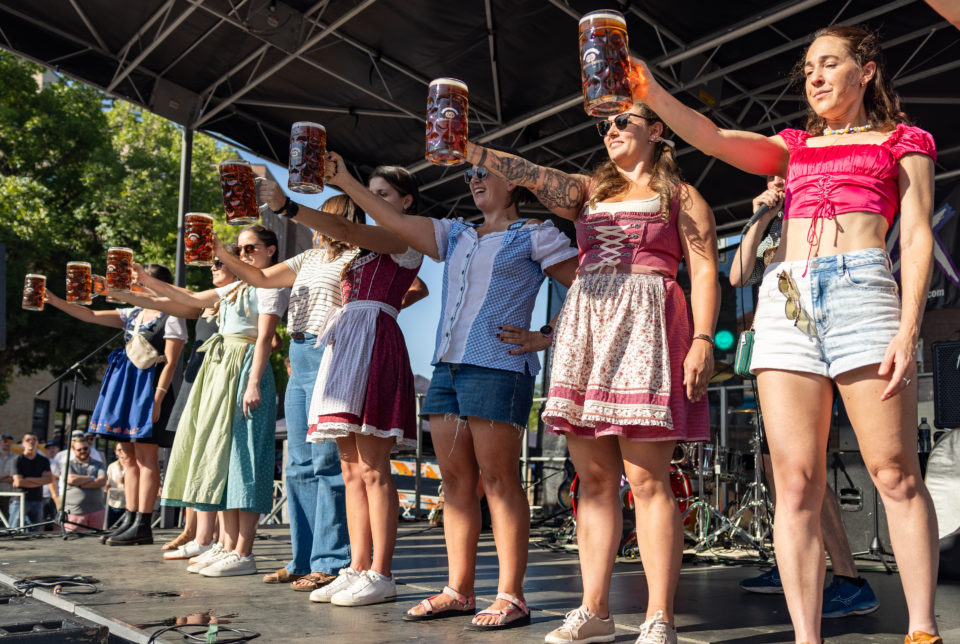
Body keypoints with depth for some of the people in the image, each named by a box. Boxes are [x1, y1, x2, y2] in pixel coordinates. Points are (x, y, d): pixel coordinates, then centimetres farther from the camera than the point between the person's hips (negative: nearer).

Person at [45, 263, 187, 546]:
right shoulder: (133, 314, 18)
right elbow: (91, 315, 14)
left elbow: (170, 363, -11)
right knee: (130, 456, 8)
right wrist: (54, 300, 5)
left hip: (150, 387, -8)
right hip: (126, 385, 8)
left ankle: (143, 525, -7)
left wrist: (157, 399, -18)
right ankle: (130, 519, 13)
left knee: (145, 455, -9)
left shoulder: (172, 318, -5)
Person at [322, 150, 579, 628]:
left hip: (498, 368, -7)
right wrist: (345, 181, 14)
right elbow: (396, 220, 17)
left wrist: (548, 338, -8)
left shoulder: (534, 235, 4)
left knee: (498, 479, -8)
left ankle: (510, 597, -3)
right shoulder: (455, 235, 21)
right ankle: (458, 591, 12)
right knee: (456, 479, 6)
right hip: (447, 365, 7)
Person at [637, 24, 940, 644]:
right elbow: (713, 138, 11)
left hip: (863, 287, -2)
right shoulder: (795, 147, 27)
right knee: (796, 483, -5)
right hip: (786, 298, 3)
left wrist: (908, 326, -7)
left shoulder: (903, 140, 18)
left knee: (895, 474, -6)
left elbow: (917, 237, 7)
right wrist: (652, 93, -4)